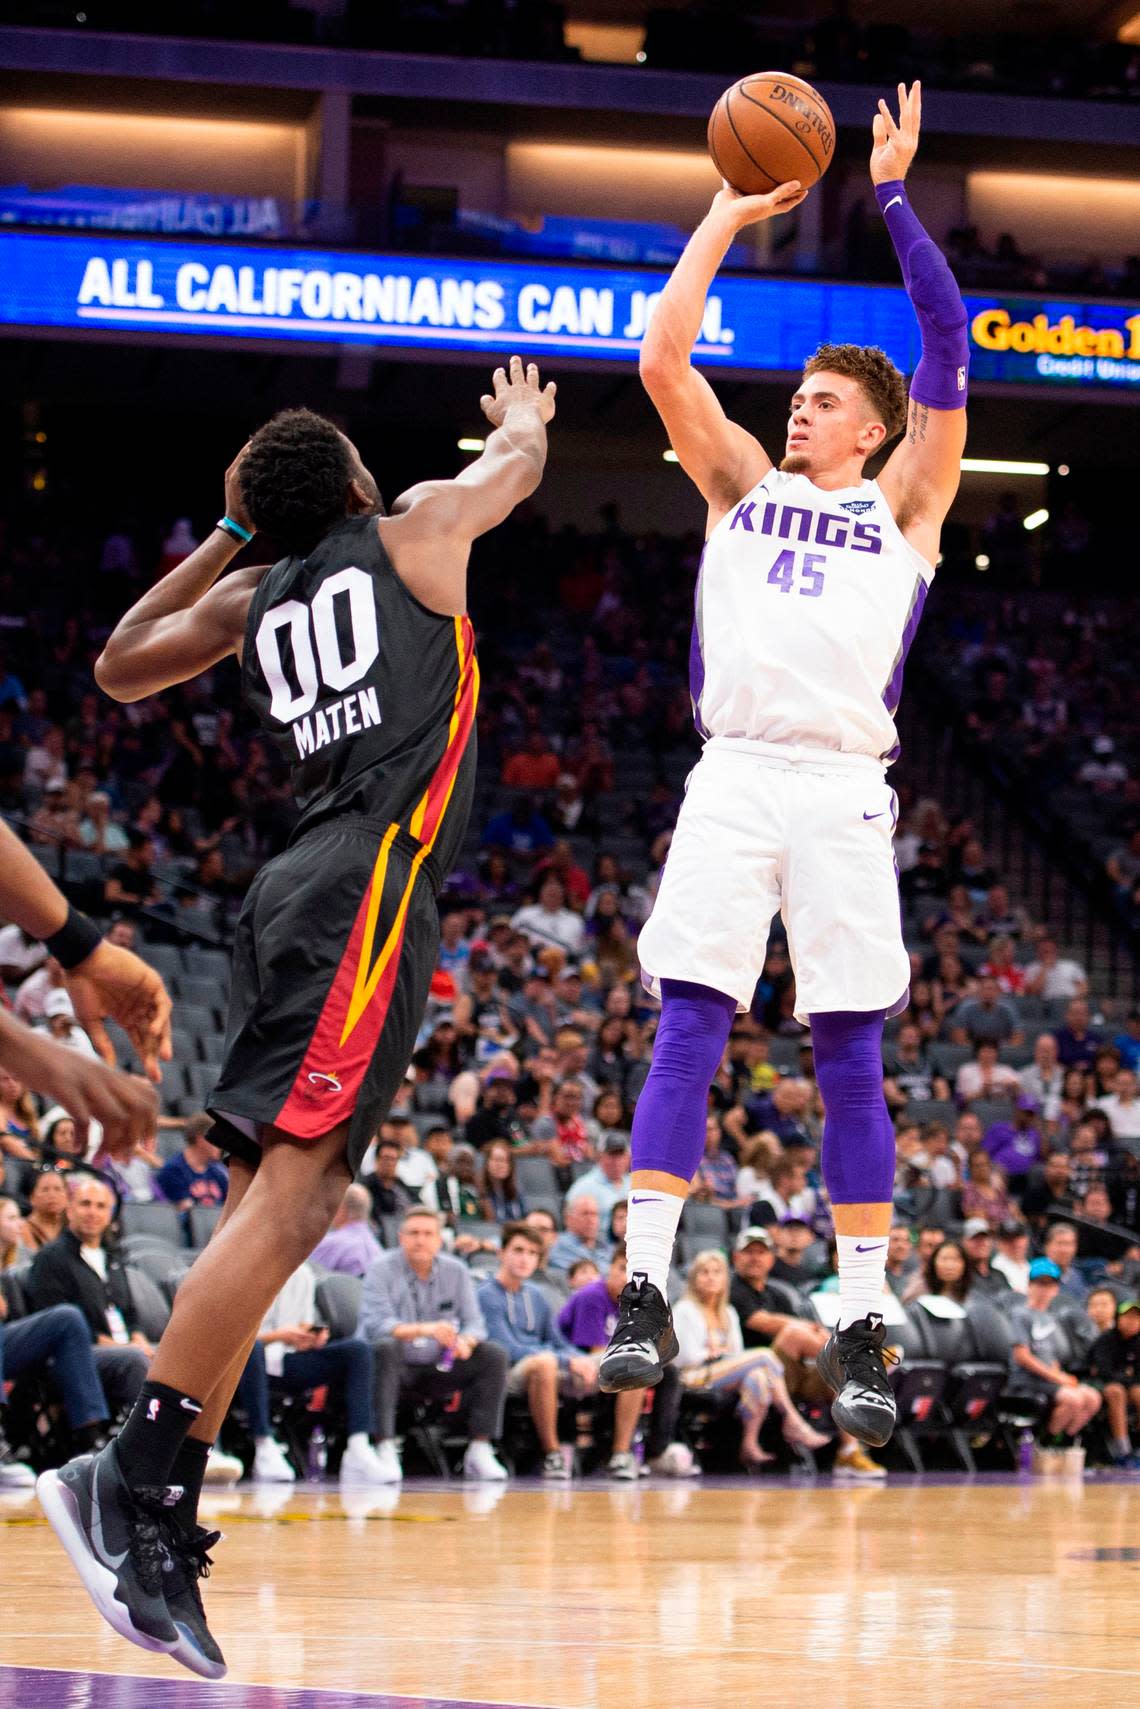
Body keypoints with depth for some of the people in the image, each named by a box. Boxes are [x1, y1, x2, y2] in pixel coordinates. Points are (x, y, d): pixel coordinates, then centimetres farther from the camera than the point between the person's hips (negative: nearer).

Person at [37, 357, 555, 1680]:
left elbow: (120, 668, 35)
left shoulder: (253, 598, 20)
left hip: (295, 896, 7)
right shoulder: (417, 529, 7)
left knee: (267, 1201, 5)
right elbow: (520, 459, 27)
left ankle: (163, 1526, -2)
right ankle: (131, 1473, -29)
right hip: (368, 887, -7)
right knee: (289, 1190, -17)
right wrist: (521, 409, 49)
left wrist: (222, 538, 36)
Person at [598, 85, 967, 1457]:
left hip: (842, 790, -2)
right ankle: (646, 1296, -8)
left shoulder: (905, 507, 12)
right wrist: (728, 215, 12)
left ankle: (861, 1331, 1)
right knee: (687, 1029, -6)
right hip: (732, 779, 2)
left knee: (850, 1058, 0)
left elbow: (949, 347, 1)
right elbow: (664, 359, 10)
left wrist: (894, 198, 1)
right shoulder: (744, 484, 19)